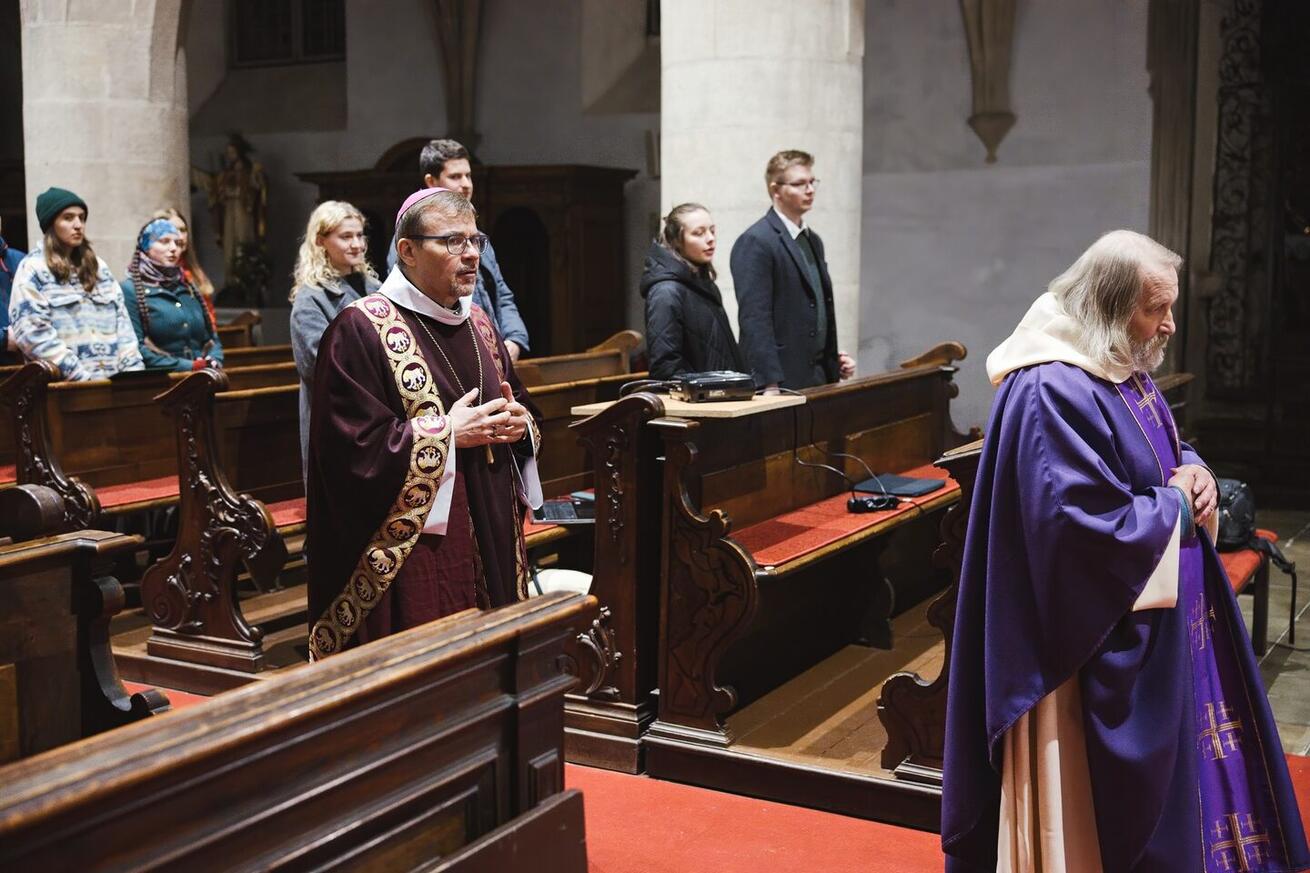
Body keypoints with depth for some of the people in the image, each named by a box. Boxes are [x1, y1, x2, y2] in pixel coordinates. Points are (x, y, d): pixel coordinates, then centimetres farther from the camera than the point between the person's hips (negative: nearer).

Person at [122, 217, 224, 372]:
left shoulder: (189, 289, 21)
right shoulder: (131, 290, 1)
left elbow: (212, 339, 21)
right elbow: (135, 347, -10)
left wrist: (213, 362, -1)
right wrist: (188, 367, -13)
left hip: (202, 375, 5)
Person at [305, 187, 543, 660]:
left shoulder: (478, 323, 14)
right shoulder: (360, 329, -10)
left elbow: (519, 404, 21)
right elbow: (354, 447, -17)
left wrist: (519, 422, -2)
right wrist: (449, 433, -16)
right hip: (408, 554, -7)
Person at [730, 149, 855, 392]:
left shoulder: (813, 241, 17)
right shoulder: (755, 242, -11)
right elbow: (754, 319, -17)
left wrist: (834, 359, 12)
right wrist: (770, 385, -21)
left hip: (818, 376, 8)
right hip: (782, 380, -8)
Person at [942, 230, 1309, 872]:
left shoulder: (1128, 374, 7)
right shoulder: (1054, 392, -24)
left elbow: (1168, 457, 22)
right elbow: (1092, 530, -30)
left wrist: (1196, 474, -2)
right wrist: (1177, 504, -14)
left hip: (1167, 615, 10)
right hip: (1109, 643, -10)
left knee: (1172, 772, 20)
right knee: (1116, 803, 4)